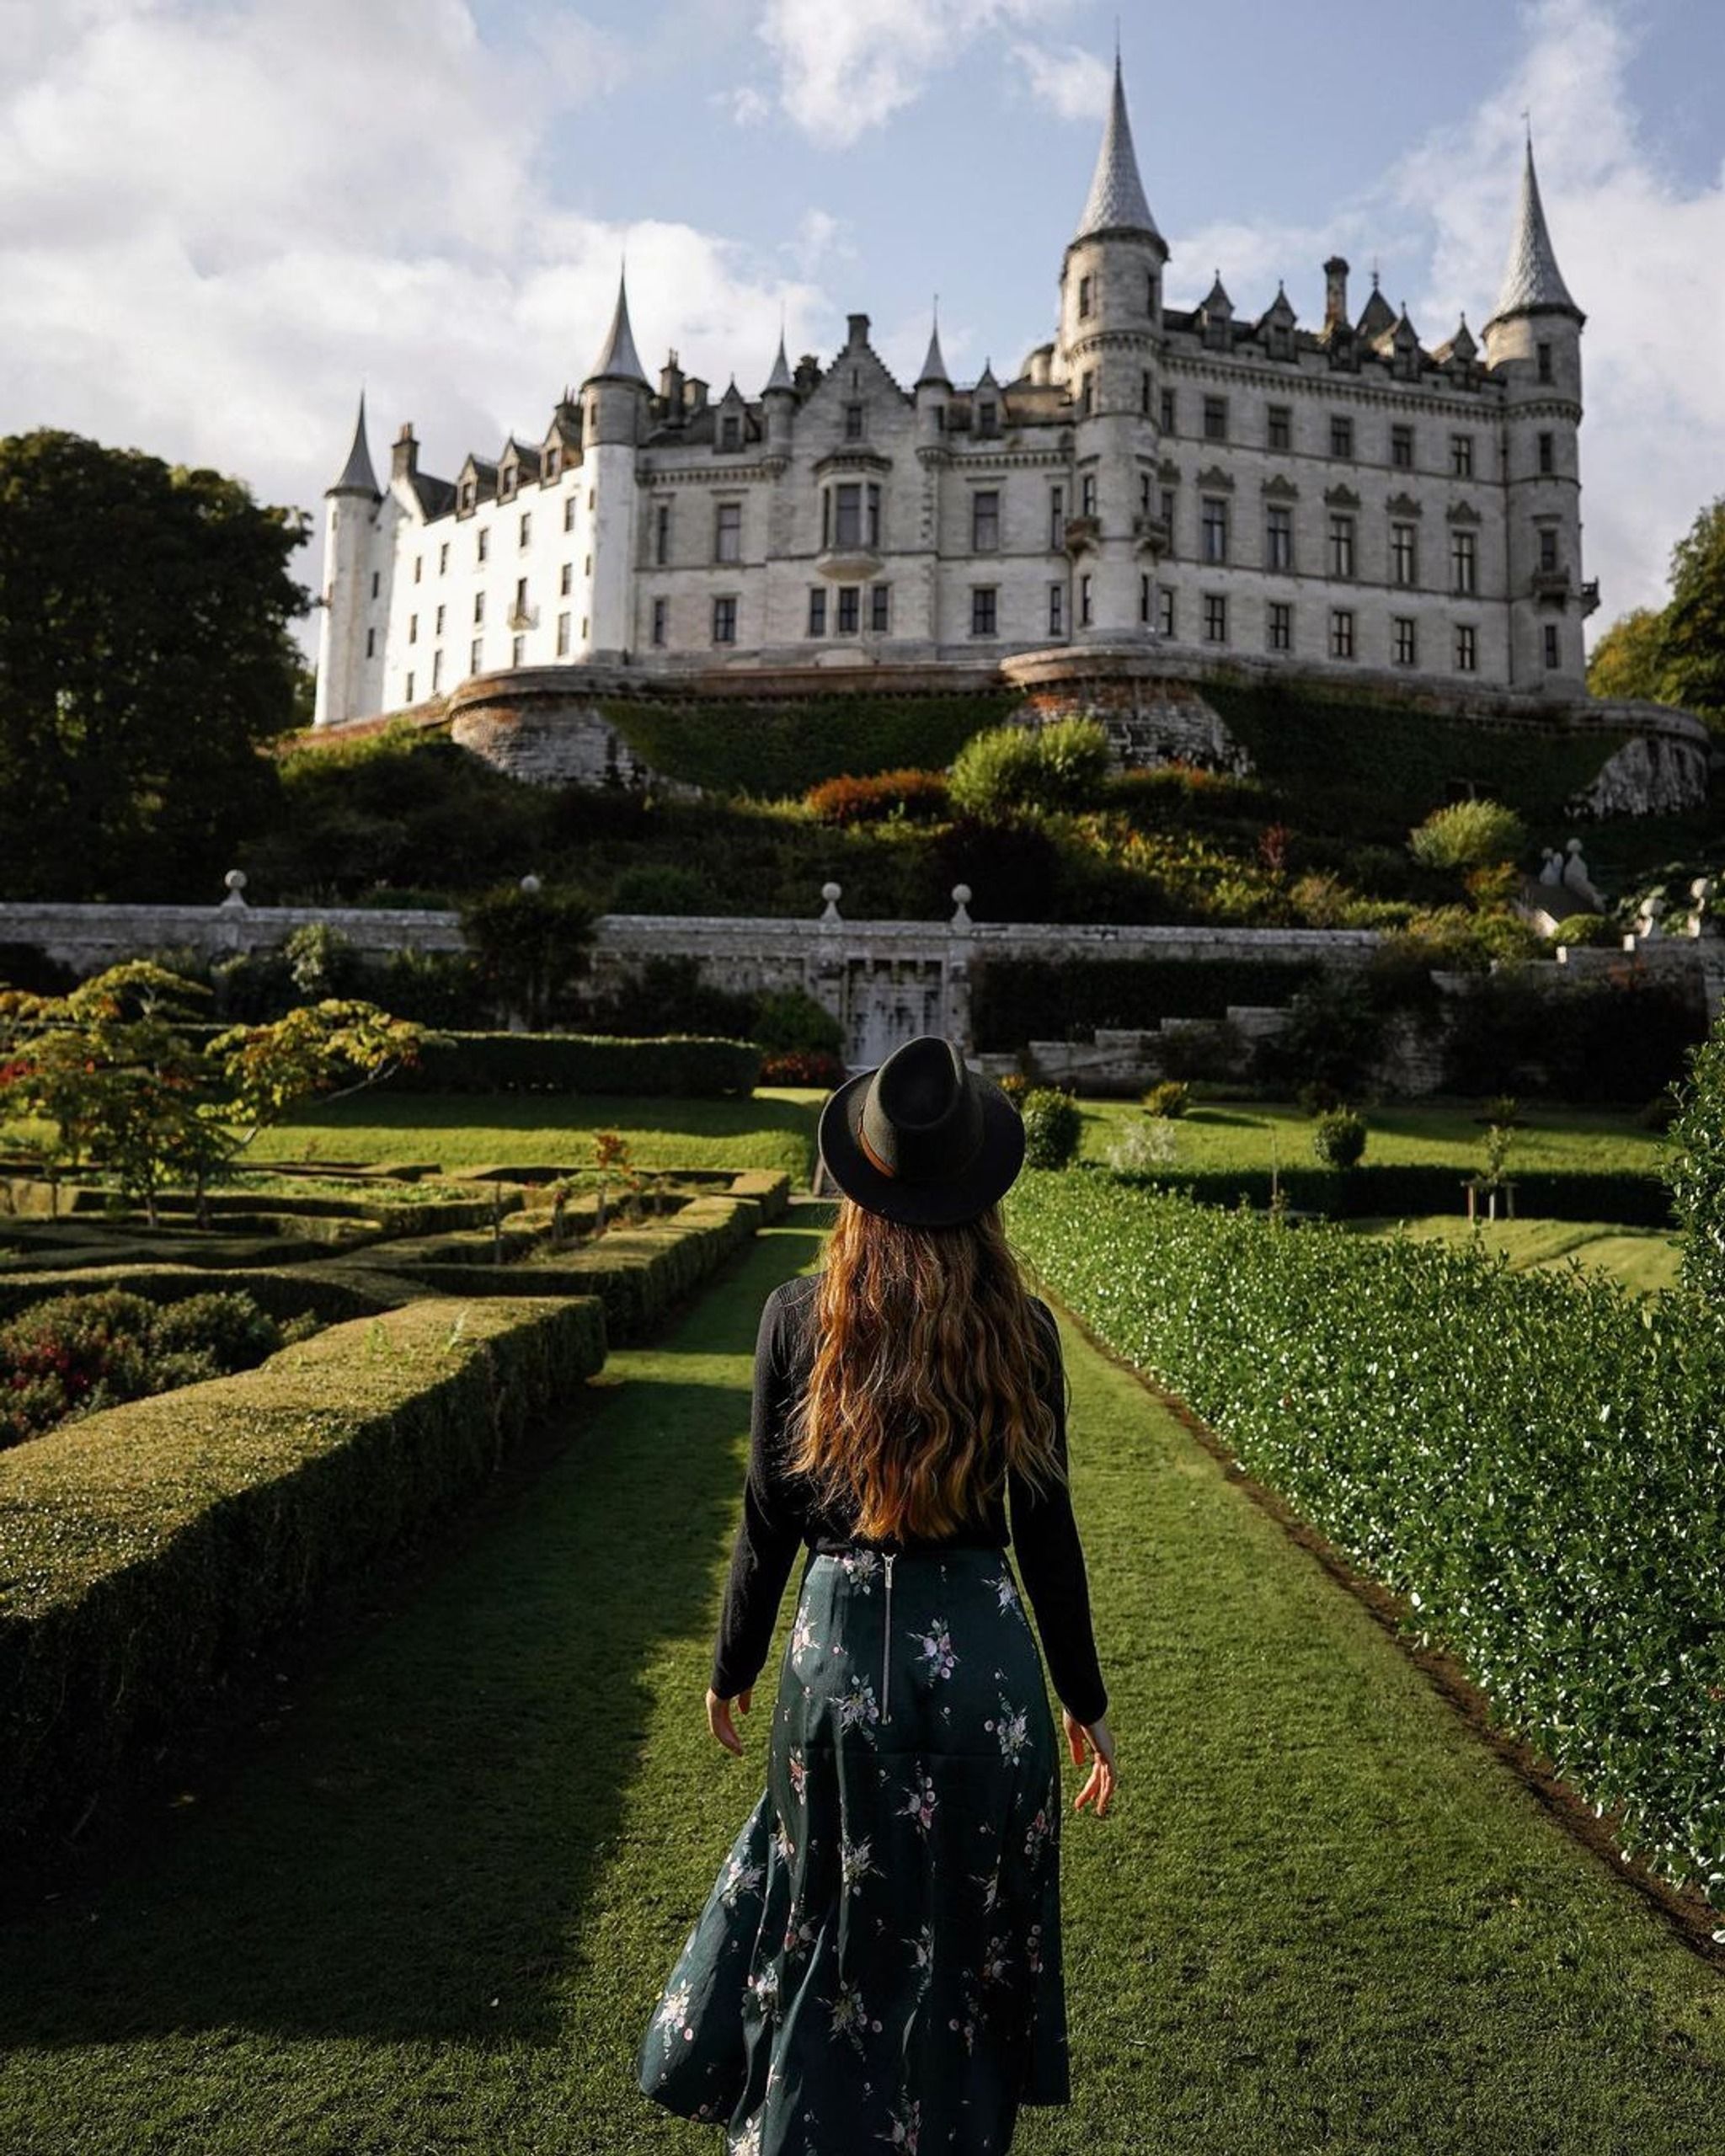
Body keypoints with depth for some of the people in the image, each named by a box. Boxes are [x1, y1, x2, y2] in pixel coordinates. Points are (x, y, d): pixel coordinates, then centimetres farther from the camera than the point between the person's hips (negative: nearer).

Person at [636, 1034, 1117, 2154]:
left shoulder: (798, 1316, -10)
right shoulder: (1021, 1326, -8)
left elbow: (771, 1523, -5)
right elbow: (1046, 1529, -3)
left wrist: (733, 1667, 12)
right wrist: (1085, 1700, 10)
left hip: (844, 1651, -1)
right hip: (986, 1654, 1)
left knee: (834, 1934, 22)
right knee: (969, 1940, 24)